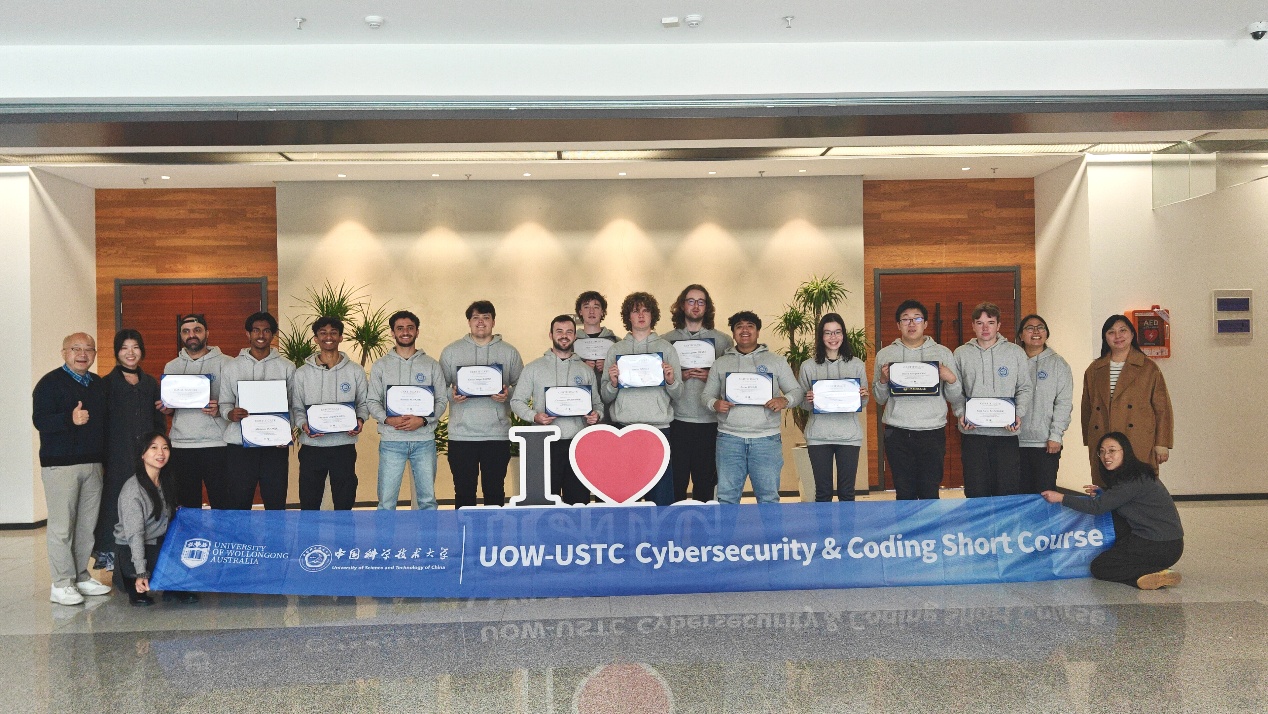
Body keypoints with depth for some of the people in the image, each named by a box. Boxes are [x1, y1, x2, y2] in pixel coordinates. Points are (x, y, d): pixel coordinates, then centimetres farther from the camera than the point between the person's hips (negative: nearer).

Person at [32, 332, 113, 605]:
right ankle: (61, 584, 1)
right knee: (61, 525, -5)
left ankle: (81, 576, 18)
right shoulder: (50, 383, -5)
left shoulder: (98, 384, 15)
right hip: (60, 464, -6)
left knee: (87, 524, 8)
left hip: (93, 464, 6)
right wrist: (70, 419, -30)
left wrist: (104, 457, 16)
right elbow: (40, 420, -15)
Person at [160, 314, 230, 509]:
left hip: (216, 444, -4)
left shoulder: (223, 363, 2)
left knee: (221, 504, -5)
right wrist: (167, 409, 0)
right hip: (181, 445, 4)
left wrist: (220, 410, -19)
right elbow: (166, 409, 23)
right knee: (188, 505, 9)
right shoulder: (171, 367, 15)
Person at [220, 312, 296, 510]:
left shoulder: (286, 367, 7)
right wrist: (230, 414, -13)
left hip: (275, 444, 0)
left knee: (276, 503, 3)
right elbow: (224, 403, 10)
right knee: (238, 503, 4)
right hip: (239, 443, 0)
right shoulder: (232, 367, 10)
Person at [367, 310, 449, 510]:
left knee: (428, 500, 4)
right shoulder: (381, 365, 9)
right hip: (391, 441, 0)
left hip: (424, 441, 0)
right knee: (386, 502, 0)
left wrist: (422, 420, -12)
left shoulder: (432, 365, 8)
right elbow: (372, 401, 6)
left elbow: (442, 400, 5)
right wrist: (388, 419, -13)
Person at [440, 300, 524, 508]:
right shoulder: (450, 352, 9)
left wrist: (508, 394, -11)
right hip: (461, 434, 0)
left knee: (495, 491, 6)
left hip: (498, 434, 0)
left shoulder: (509, 352, 9)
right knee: (464, 492, 5)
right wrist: (451, 395, -11)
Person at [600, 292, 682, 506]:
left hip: (659, 427, 0)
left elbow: (678, 393, 7)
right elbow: (605, 397, 8)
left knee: (661, 494, -3)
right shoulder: (616, 350, 13)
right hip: (624, 427, 1)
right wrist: (613, 383, -12)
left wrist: (671, 381, -13)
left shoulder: (666, 348, 12)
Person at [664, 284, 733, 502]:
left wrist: (711, 377, -9)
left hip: (710, 421, 1)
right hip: (676, 420, 0)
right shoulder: (666, 341, 9)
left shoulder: (723, 341, 9)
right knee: (675, 483, -1)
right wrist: (680, 376, -9)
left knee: (706, 483, 5)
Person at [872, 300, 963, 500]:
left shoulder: (942, 353, 8)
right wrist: (883, 380, -9)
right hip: (897, 433, 1)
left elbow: (954, 397, 8)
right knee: (905, 492, 5)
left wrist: (951, 380, -11)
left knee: (930, 492, 0)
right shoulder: (885, 355, 9)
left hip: (932, 431, 0)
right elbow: (879, 399, 10)